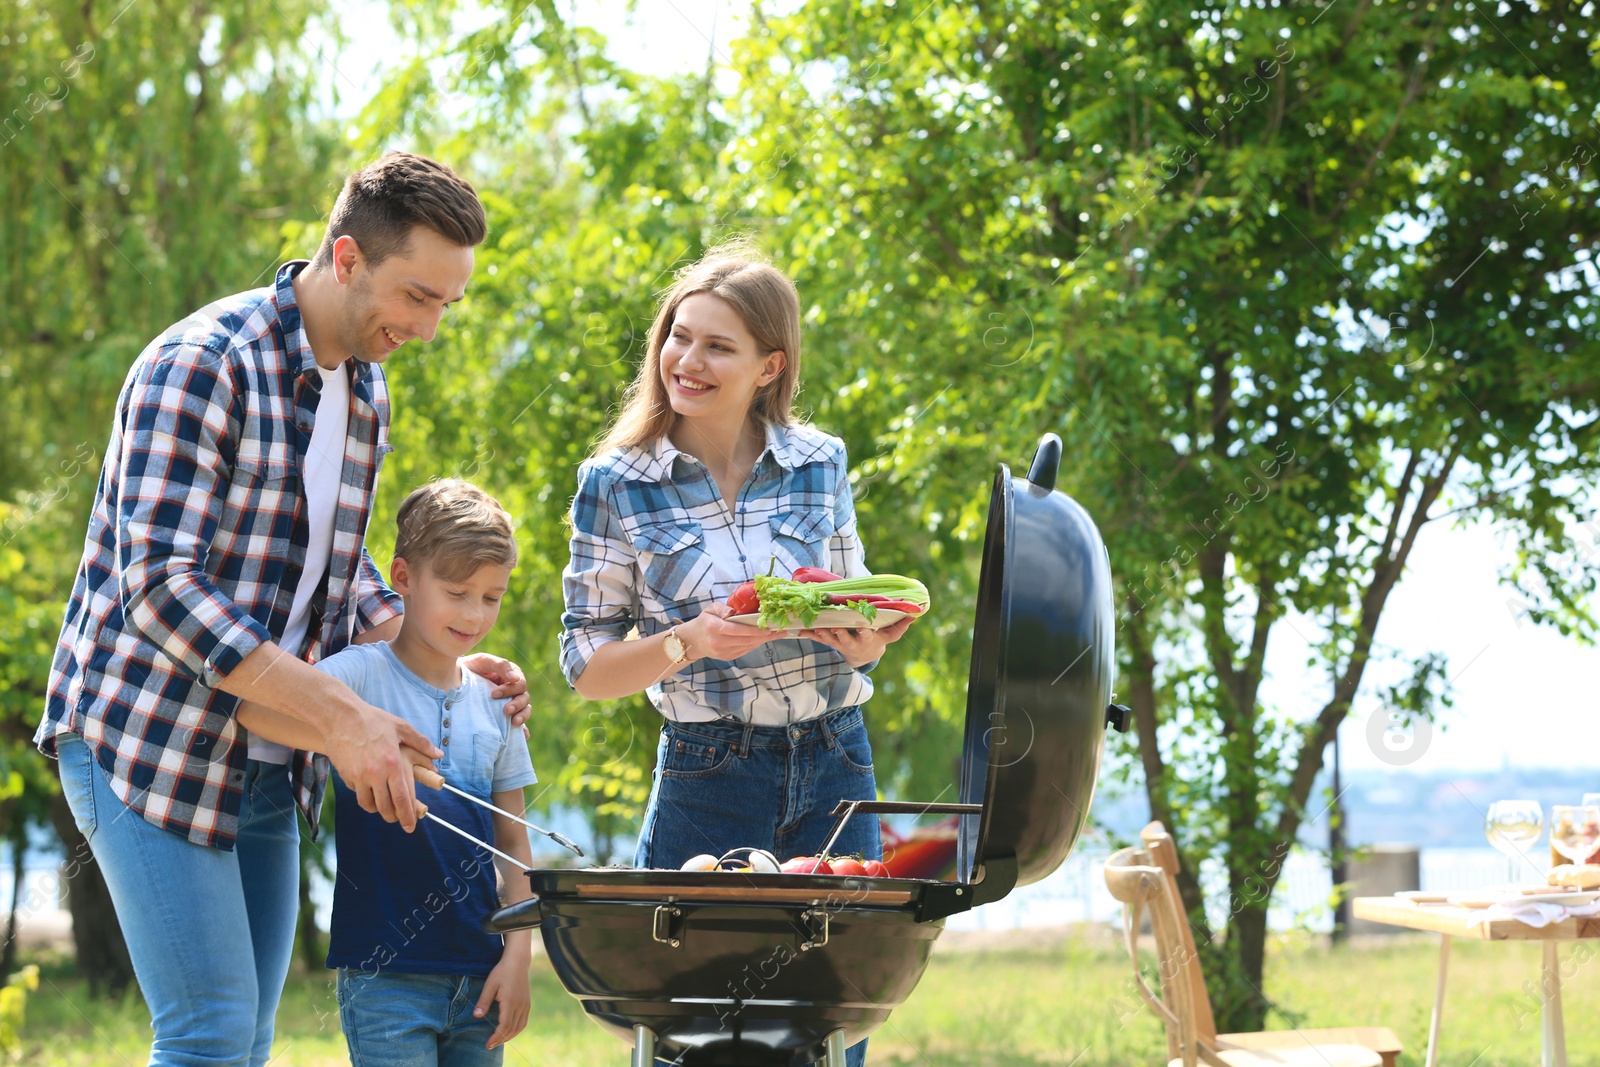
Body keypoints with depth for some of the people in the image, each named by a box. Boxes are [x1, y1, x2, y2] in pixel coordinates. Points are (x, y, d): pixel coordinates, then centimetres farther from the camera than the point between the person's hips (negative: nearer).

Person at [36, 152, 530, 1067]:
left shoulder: (365, 392, 10)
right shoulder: (201, 365, -17)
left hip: (269, 763, 8)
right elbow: (158, 584, -25)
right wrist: (341, 714, -28)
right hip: (149, 742, -8)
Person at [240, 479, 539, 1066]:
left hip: (477, 976, 5)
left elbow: (512, 843, 14)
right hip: (386, 978, -5)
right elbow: (253, 704, -22)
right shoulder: (363, 675, -4)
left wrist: (518, 956, 3)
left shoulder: (493, 703, 11)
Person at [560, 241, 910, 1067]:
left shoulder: (820, 465, 3)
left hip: (833, 762, 2)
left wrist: (865, 641, -10)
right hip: (707, 775, -2)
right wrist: (690, 642, -19)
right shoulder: (617, 486, -4)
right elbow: (585, 665, -2)